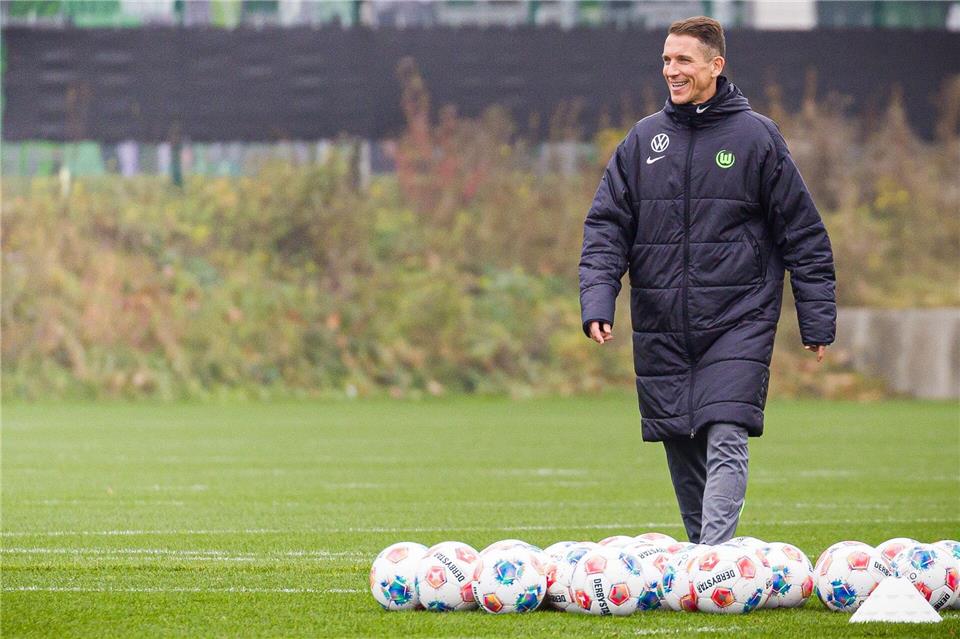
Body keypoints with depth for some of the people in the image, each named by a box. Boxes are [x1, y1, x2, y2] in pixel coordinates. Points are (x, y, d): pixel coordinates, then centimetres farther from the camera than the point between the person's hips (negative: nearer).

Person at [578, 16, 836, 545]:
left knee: (725, 440, -15)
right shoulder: (643, 140, 9)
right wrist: (597, 301, -7)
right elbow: (606, 225, 8)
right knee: (683, 450, 6)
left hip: (739, 322, -3)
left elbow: (803, 234, 4)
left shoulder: (756, 136, 1)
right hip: (661, 330, 4)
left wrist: (817, 321, 1)